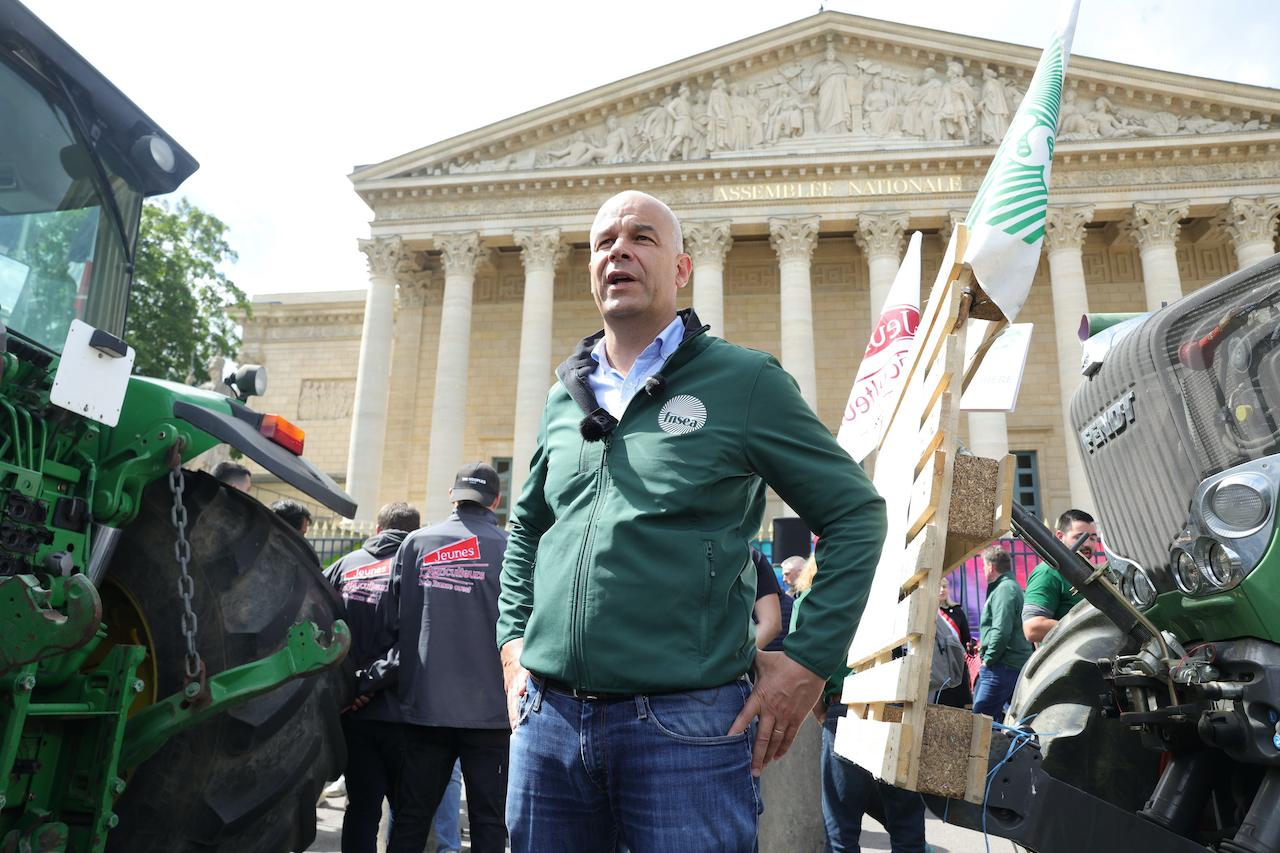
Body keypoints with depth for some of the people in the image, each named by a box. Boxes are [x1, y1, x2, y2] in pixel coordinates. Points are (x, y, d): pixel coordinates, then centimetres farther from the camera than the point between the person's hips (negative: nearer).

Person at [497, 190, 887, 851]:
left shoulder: (744, 381, -4)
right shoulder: (565, 398, 11)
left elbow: (856, 513, -3)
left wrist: (808, 659, -8)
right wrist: (513, 641, 13)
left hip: (686, 724, -4)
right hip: (547, 717, 5)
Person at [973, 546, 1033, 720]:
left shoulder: (1004, 588, -10)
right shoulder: (1013, 587, 22)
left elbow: (1001, 631, -21)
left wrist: (988, 659, -13)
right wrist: (984, 644, 18)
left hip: (1003, 666, -10)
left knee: (980, 718, -12)